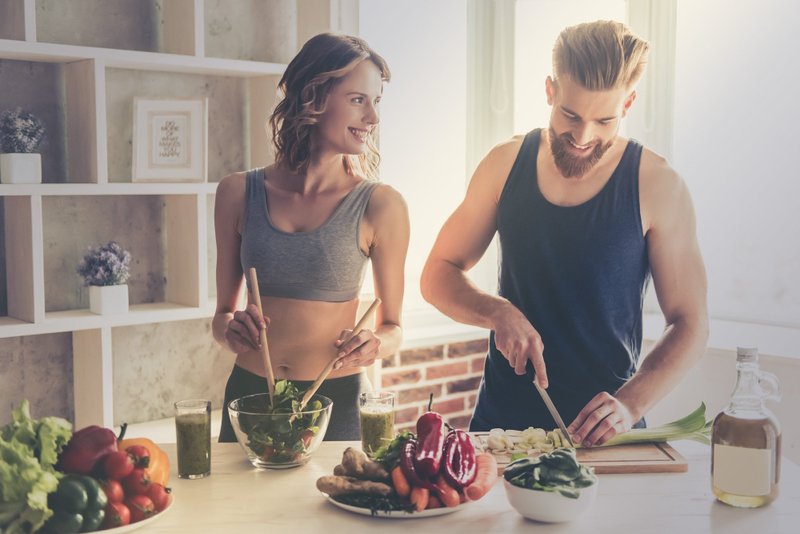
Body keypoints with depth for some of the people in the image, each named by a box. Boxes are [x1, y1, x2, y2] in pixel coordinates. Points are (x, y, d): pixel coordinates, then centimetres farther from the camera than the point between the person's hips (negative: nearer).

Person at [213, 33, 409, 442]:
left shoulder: (381, 205, -8)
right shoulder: (238, 193, -1)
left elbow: (392, 326, 2)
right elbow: (222, 313, 8)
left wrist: (375, 345, -18)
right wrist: (231, 330, -12)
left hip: (337, 402, -2)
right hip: (249, 394, 2)